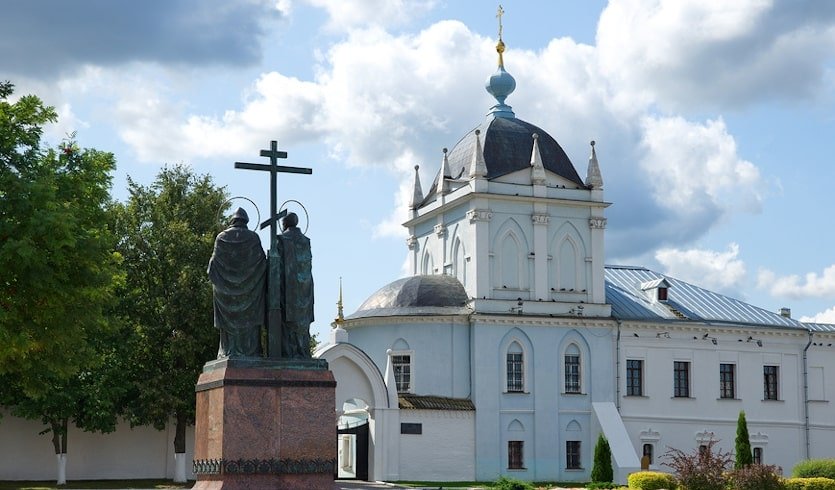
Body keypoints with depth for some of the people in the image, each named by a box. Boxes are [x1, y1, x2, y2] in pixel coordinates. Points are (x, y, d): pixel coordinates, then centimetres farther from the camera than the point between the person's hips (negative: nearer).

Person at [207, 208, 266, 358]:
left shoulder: (222, 237, 4)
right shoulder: (253, 237, 0)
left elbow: (212, 267, 4)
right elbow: (263, 265, -1)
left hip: (226, 290, 1)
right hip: (249, 289, -1)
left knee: (229, 322, 3)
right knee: (248, 322, -1)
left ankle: (228, 354, -2)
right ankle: (250, 353, -7)